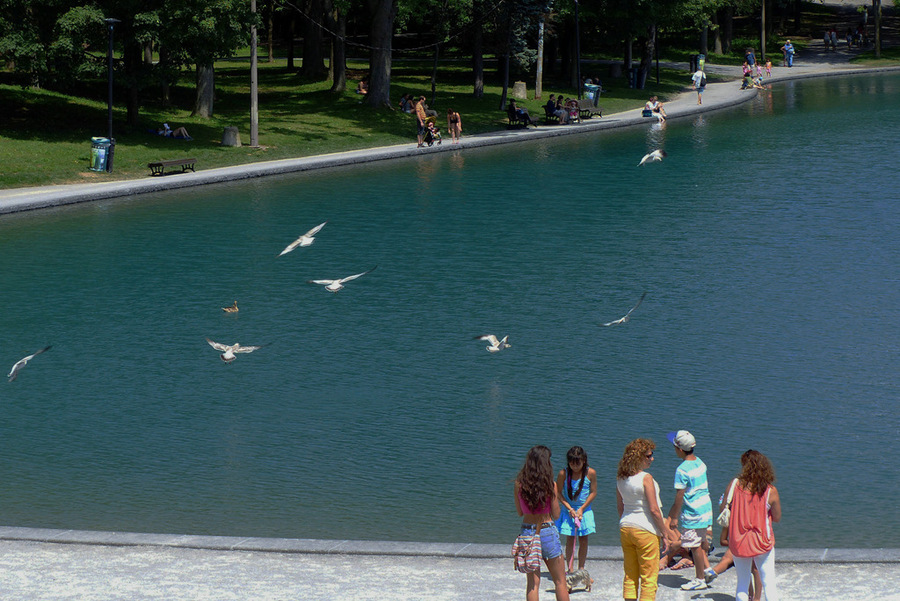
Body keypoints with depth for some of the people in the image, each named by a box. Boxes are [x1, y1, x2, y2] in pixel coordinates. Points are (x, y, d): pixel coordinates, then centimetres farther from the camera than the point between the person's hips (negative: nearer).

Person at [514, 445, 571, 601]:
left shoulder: (519, 483, -3)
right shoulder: (550, 484, -11)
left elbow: (519, 512, 7)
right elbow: (556, 515, -4)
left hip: (527, 530, 3)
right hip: (547, 531, -3)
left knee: (532, 582, 7)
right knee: (560, 582, 8)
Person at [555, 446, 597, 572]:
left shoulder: (591, 473, -10)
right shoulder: (563, 474, -12)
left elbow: (593, 492, -4)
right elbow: (559, 493, -6)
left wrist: (582, 509, -11)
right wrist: (570, 508, -15)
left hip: (584, 511, 1)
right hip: (568, 511, -1)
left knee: (583, 540, 4)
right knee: (570, 540, 0)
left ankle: (581, 570, 15)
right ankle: (570, 570, 5)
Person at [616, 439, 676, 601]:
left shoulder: (621, 478, 4)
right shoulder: (645, 478, -17)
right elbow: (654, 509, -16)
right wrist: (665, 531, -7)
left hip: (625, 527, 7)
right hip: (645, 530, -7)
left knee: (630, 576, 14)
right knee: (649, 578, 1)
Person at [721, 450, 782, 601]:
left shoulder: (735, 484, -8)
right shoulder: (771, 491, -10)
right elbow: (777, 518, -1)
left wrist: (723, 536, 8)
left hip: (738, 542, 1)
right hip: (762, 542, -1)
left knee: (742, 582, 13)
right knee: (769, 582, 7)